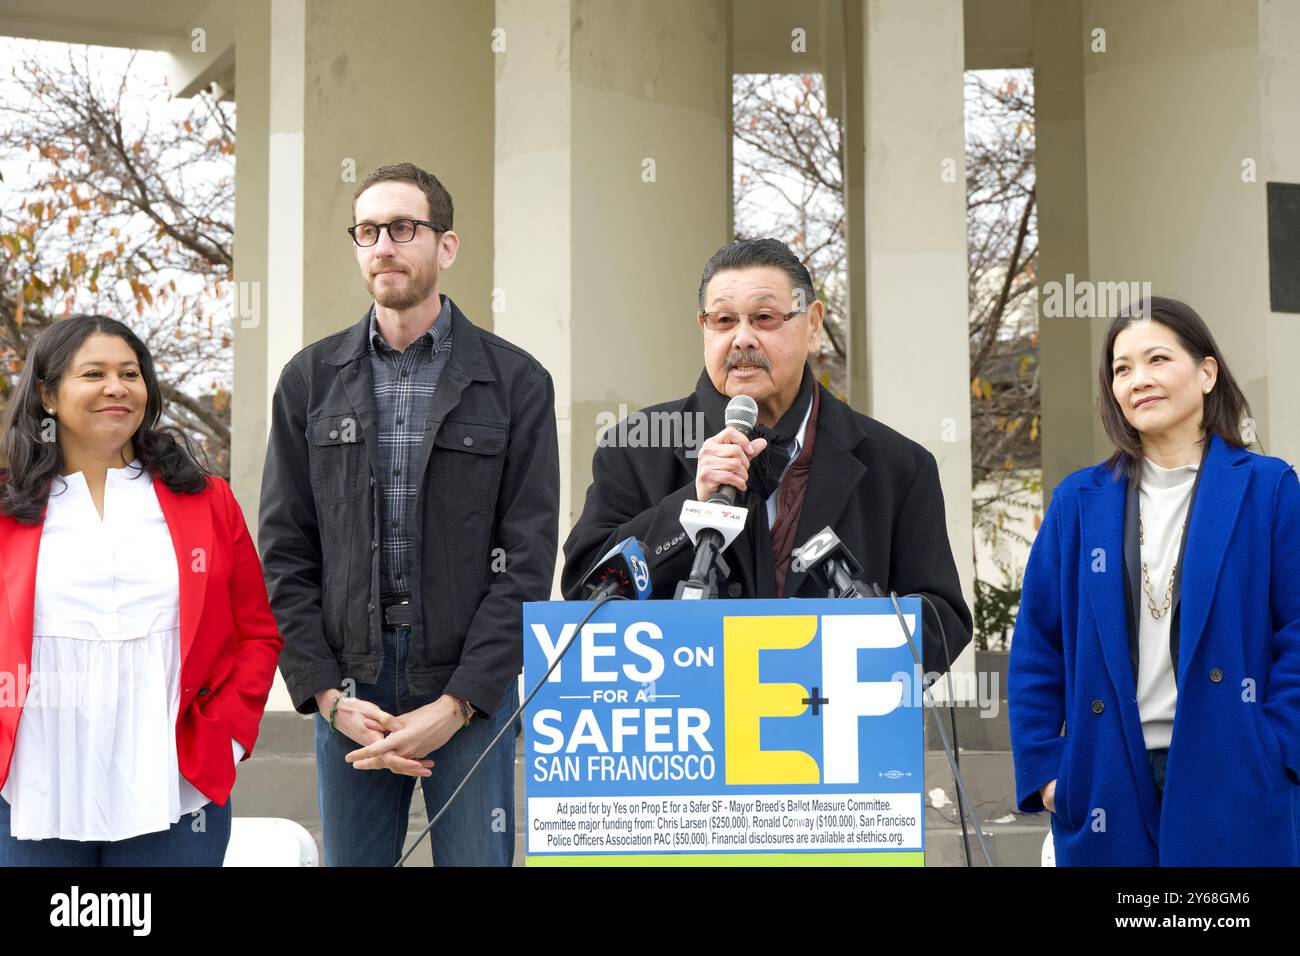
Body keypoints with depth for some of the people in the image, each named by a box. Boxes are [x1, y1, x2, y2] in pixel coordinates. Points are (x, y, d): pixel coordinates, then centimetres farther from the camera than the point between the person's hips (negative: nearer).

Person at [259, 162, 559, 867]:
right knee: (351, 860, 9)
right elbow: (285, 553, 5)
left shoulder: (516, 382, 1)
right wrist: (327, 693, -6)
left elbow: (527, 561, -4)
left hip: (471, 686, -2)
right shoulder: (310, 380, 8)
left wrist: (457, 703, -11)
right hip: (347, 686, 2)